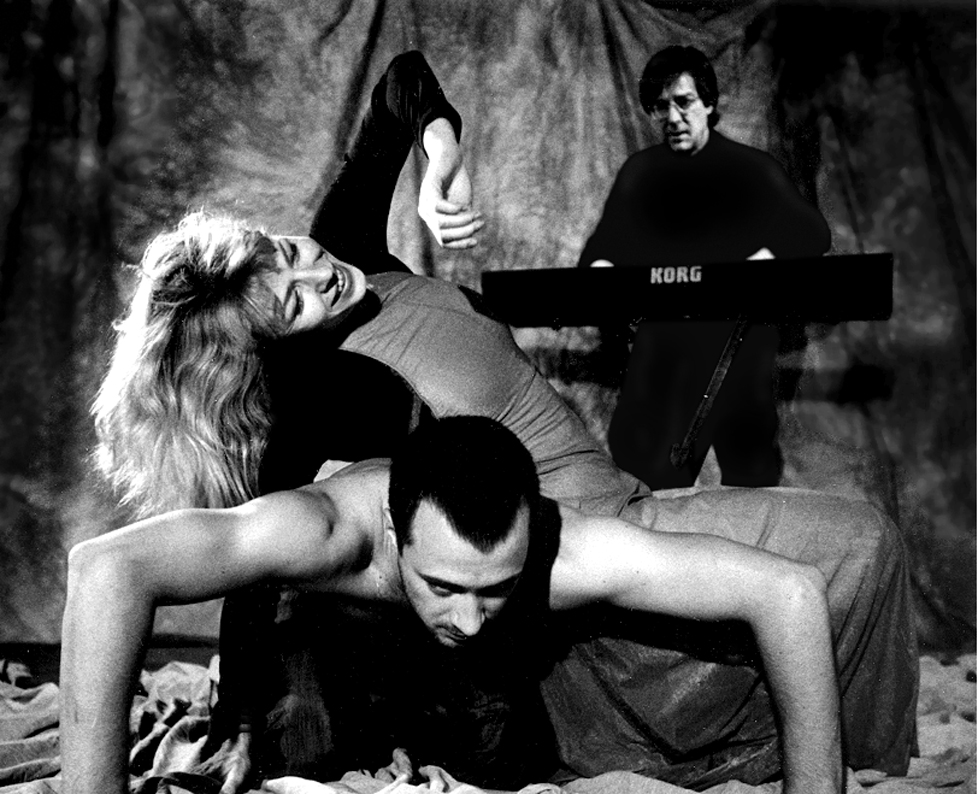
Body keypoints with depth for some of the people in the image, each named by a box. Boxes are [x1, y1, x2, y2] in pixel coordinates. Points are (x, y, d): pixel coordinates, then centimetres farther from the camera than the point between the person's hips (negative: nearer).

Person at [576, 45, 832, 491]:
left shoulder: (753, 170, 1)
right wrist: (601, 270, -14)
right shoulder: (639, 173, 8)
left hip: (740, 348, -2)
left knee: (751, 481, 4)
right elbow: (602, 249, 9)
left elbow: (813, 234, -3)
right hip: (661, 349, 2)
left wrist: (764, 259, -20)